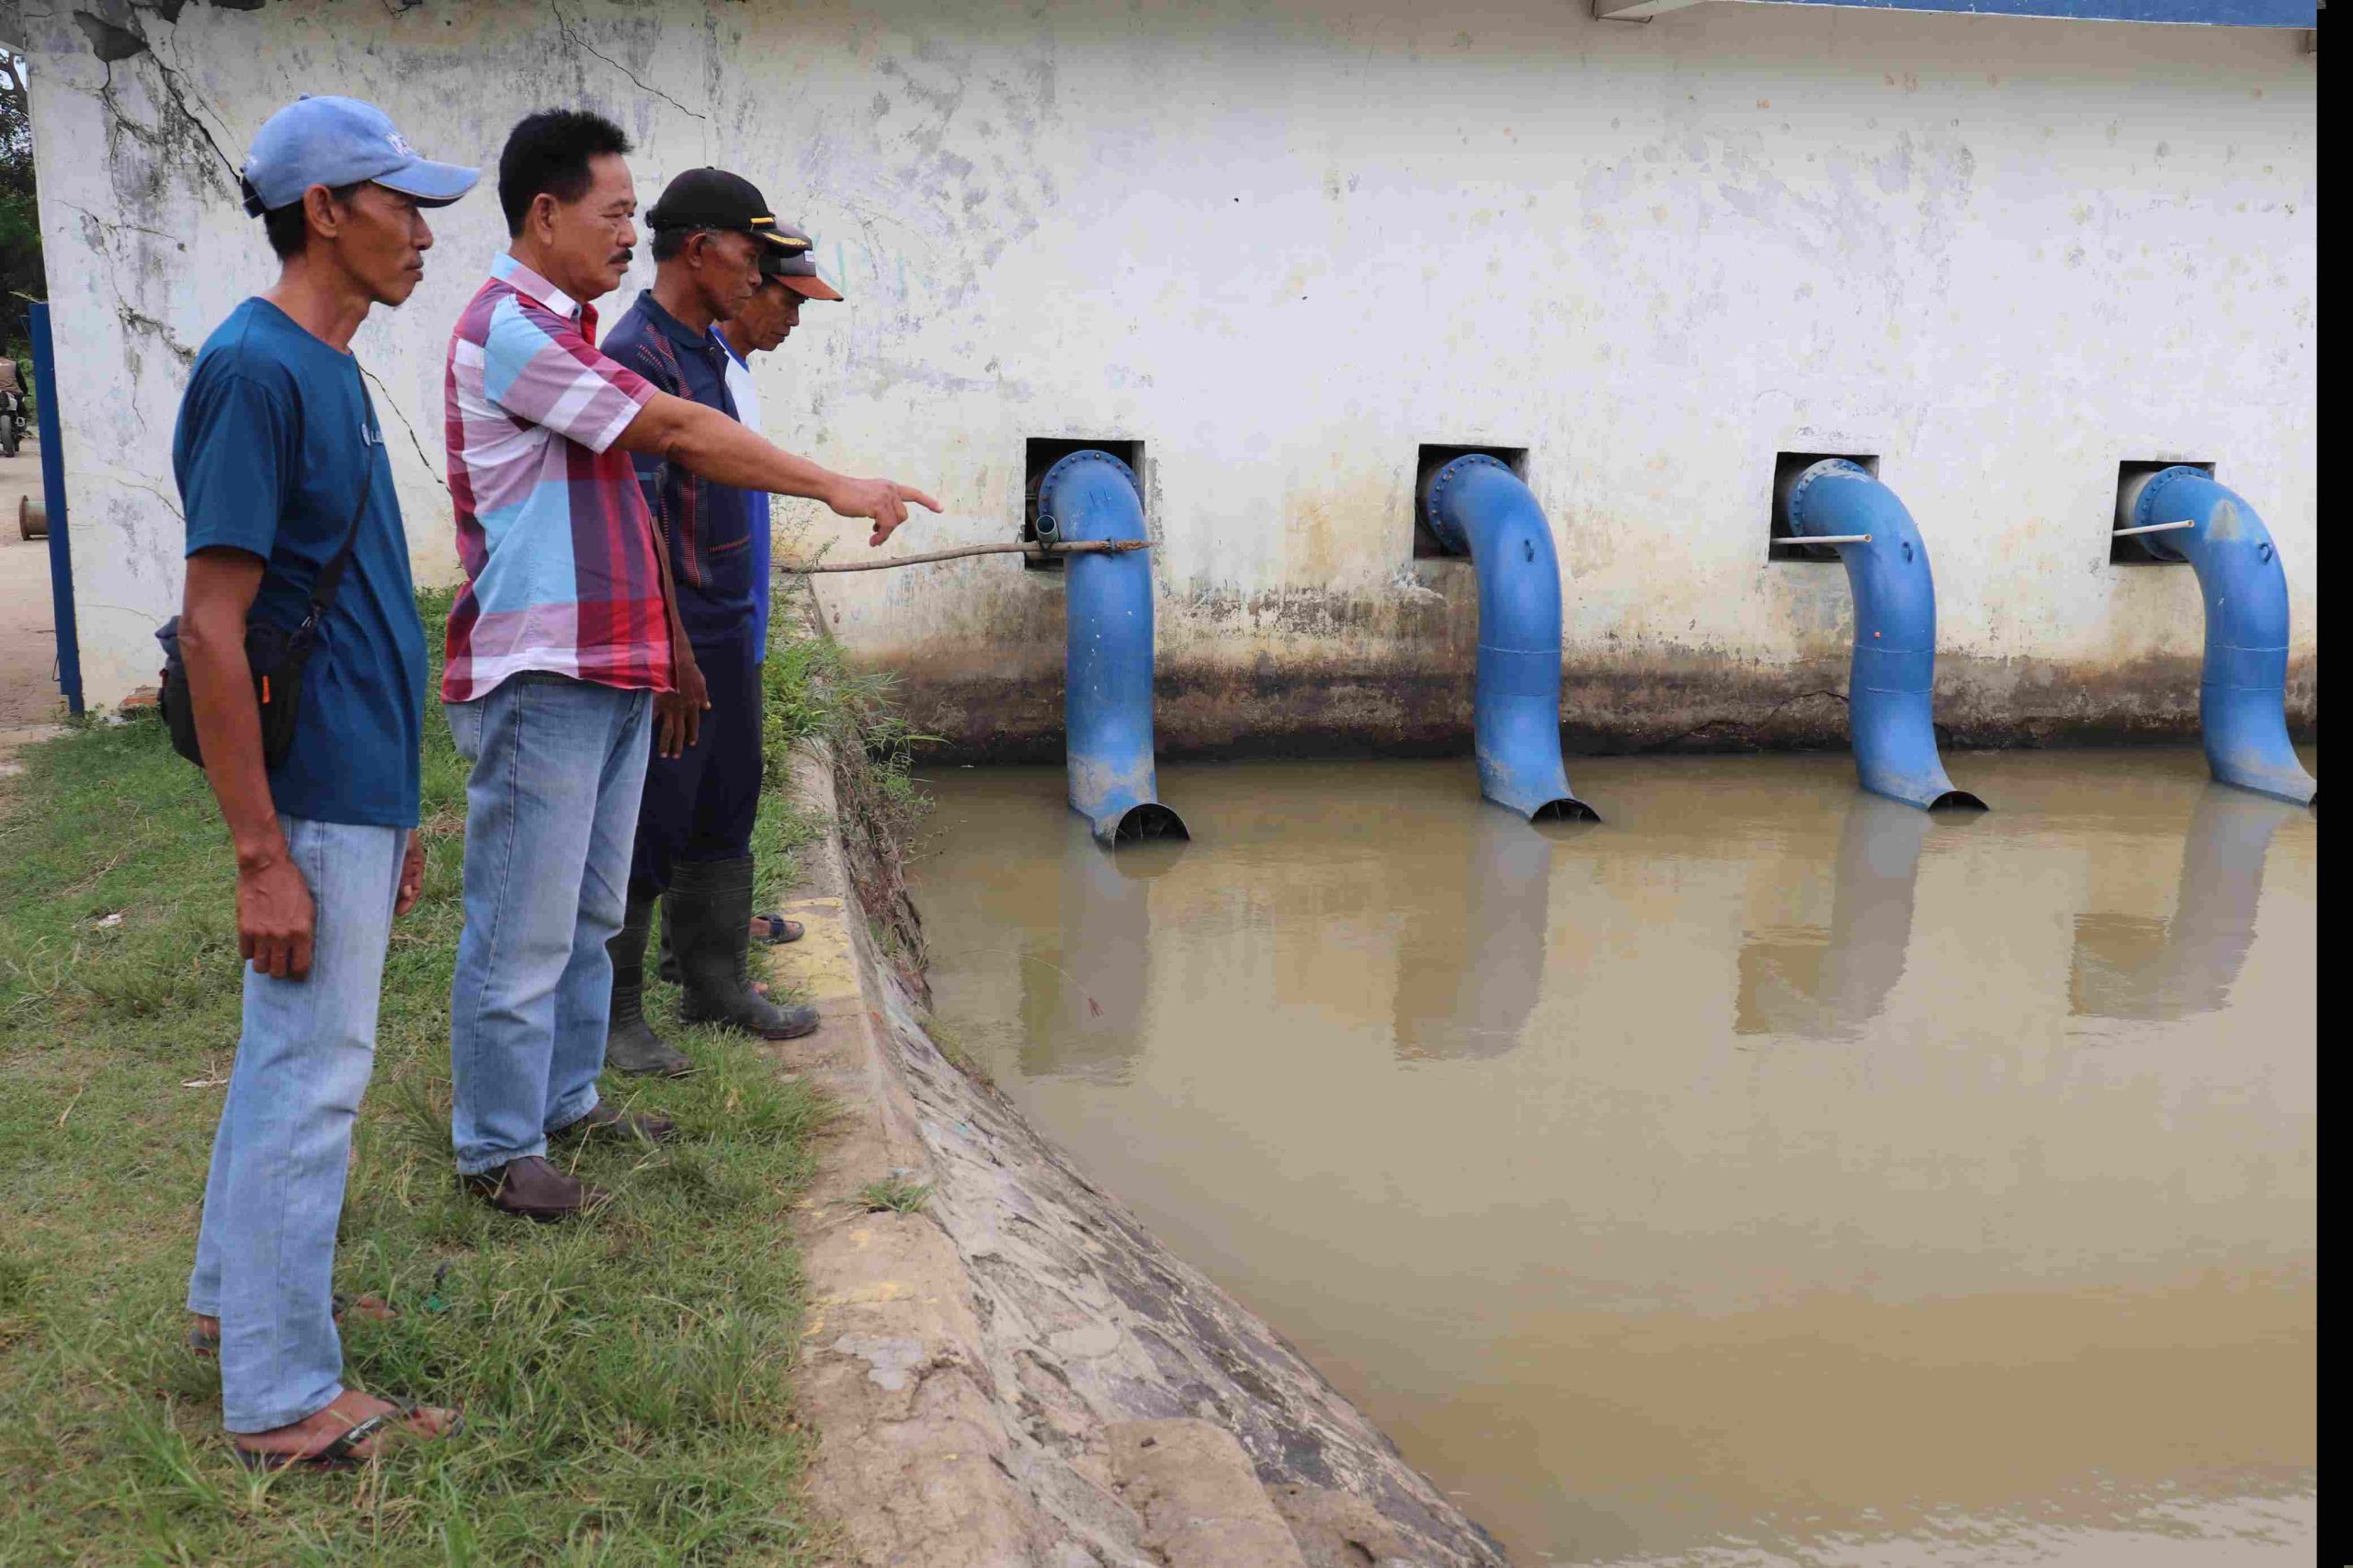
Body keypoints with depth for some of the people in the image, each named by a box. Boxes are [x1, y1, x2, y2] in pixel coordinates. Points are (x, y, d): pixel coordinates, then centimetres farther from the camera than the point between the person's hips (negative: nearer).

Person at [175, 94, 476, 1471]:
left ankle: (240, 1294, 37)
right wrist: (262, 854, -21)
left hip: (360, 790, 9)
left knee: (291, 1054, 20)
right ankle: (285, 1397, 12)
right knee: (313, 1074, -1)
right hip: (316, 804, -9)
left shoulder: (330, 370, 13)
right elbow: (213, 626, -20)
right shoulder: (254, 367, -16)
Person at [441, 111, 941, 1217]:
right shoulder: (507, 328, -13)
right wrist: (835, 488, -11)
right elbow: (676, 431, -17)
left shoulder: (564, 329, 18)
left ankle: (567, 1097, 31)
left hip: (611, 671, 10)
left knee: (589, 913, 18)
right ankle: (498, 1149, 11)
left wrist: (667, 662, 18)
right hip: (539, 677, -10)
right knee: (523, 929, -1)